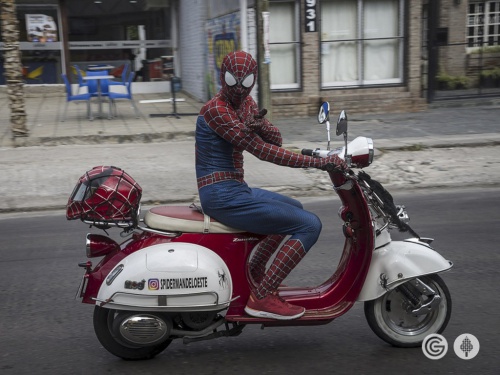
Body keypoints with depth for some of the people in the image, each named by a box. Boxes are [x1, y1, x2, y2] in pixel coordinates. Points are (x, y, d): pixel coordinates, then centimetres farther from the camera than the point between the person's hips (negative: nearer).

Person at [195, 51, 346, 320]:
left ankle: (254, 273, 31)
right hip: (223, 196, -10)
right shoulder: (217, 109, -17)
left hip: (235, 188, 10)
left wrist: (259, 125, -18)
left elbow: (276, 140, 6)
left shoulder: (245, 103, 11)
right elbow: (263, 150, -22)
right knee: (309, 225, -13)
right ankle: (262, 297, -13)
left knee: (294, 209, 31)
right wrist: (318, 162, -21)